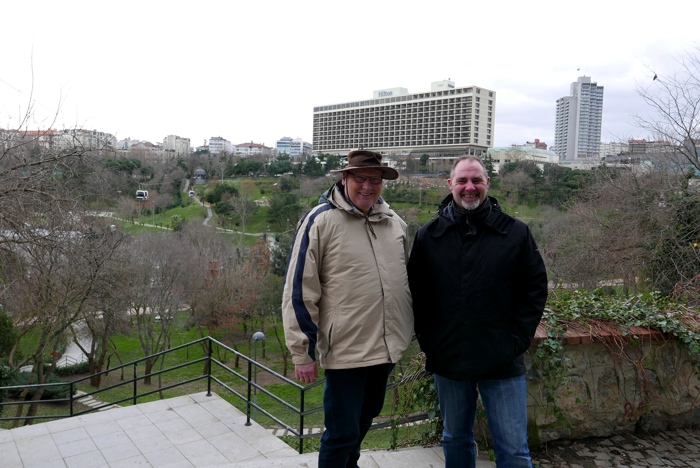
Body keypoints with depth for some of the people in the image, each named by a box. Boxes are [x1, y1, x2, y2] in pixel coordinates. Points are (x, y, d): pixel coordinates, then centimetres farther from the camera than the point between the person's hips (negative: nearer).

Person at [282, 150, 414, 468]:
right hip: (345, 349, -6)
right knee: (342, 432, 5)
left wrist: (411, 330, 22)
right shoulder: (321, 221, -12)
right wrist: (303, 351, -11)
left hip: (386, 346, 6)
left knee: (366, 417, 25)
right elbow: (299, 291, -12)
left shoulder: (395, 223, 5)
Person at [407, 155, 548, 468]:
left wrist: (518, 339, -5)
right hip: (447, 360, 2)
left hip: (502, 362, -1)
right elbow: (415, 291, 6)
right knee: (455, 440, 19)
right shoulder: (428, 236, 2)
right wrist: (426, 339, -1)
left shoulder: (516, 233, -1)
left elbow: (535, 288, 2)